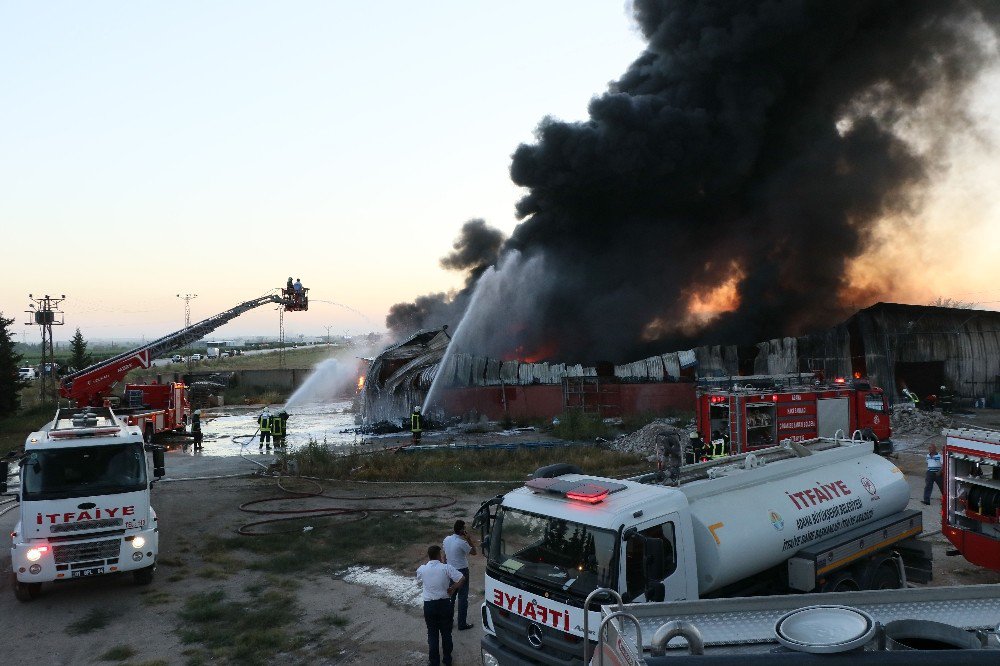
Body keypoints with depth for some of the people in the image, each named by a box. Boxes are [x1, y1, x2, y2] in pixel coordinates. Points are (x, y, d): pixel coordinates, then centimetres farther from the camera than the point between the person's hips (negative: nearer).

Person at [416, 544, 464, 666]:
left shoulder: (421, 569, -7)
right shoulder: (446, 568, -13)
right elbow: (462, 579, -20)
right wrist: (452, 589, -4)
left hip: (429, 605, 1)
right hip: (444, 603, -1)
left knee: (432, 634, 13)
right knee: (446, 633, 16)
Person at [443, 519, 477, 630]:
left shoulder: (446, 539, -3)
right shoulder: (462, 543, -24)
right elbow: (474, 552, -10)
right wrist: (469, 539, -11)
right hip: (461, 572, -7)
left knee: (450, 596, 18)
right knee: (462, 597, 4)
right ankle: (462, 624, 10)